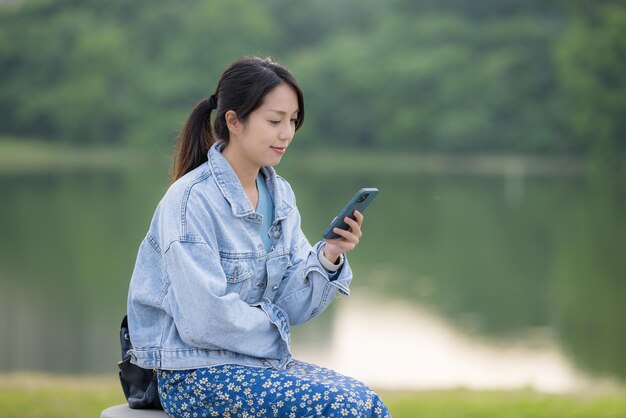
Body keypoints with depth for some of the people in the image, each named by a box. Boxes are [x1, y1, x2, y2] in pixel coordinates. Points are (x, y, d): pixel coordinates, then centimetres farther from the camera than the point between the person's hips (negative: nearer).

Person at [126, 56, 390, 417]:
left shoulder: (280, 194, 7)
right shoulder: (191, 200, -16)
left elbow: (290, 306, 4)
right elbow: (206, 318, -20)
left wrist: (327, 258, -13)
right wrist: (277, 334, -5)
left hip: (262, 361, 7)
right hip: (196, 375, -7)